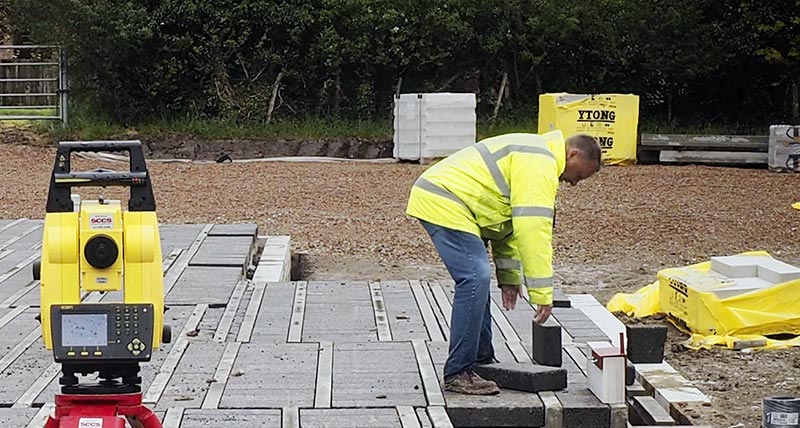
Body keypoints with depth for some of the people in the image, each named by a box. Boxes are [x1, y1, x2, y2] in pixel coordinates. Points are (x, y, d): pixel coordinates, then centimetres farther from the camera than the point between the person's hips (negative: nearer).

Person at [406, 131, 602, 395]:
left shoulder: (532, 157, 21)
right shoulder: (540, 164, -13)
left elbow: (510, 220, 25)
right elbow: (533, 229, -20)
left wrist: (509, 276, 24)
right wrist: (542, 292, -17)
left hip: (435, 198, 12)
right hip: (443, 205, -12)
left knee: (476, 280, 17)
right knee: (474, 280, -16)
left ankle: (481, 361, 24)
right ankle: (458, 374, -13)